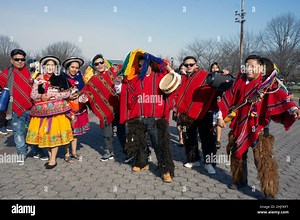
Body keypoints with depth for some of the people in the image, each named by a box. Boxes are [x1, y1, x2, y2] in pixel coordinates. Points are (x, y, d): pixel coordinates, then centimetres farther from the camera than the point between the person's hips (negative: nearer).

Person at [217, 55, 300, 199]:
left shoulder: (269, 84, -9)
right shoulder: (239, 82, 4)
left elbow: (280, 96, -24)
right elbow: (228, 98, 8)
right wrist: (221, 116, 6)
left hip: (258, 128, -5)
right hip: (239, 126, 5)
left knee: (263, 160, -6)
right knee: (237, 154, 17)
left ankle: (270, 192, 9)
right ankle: (239, 181, 38)